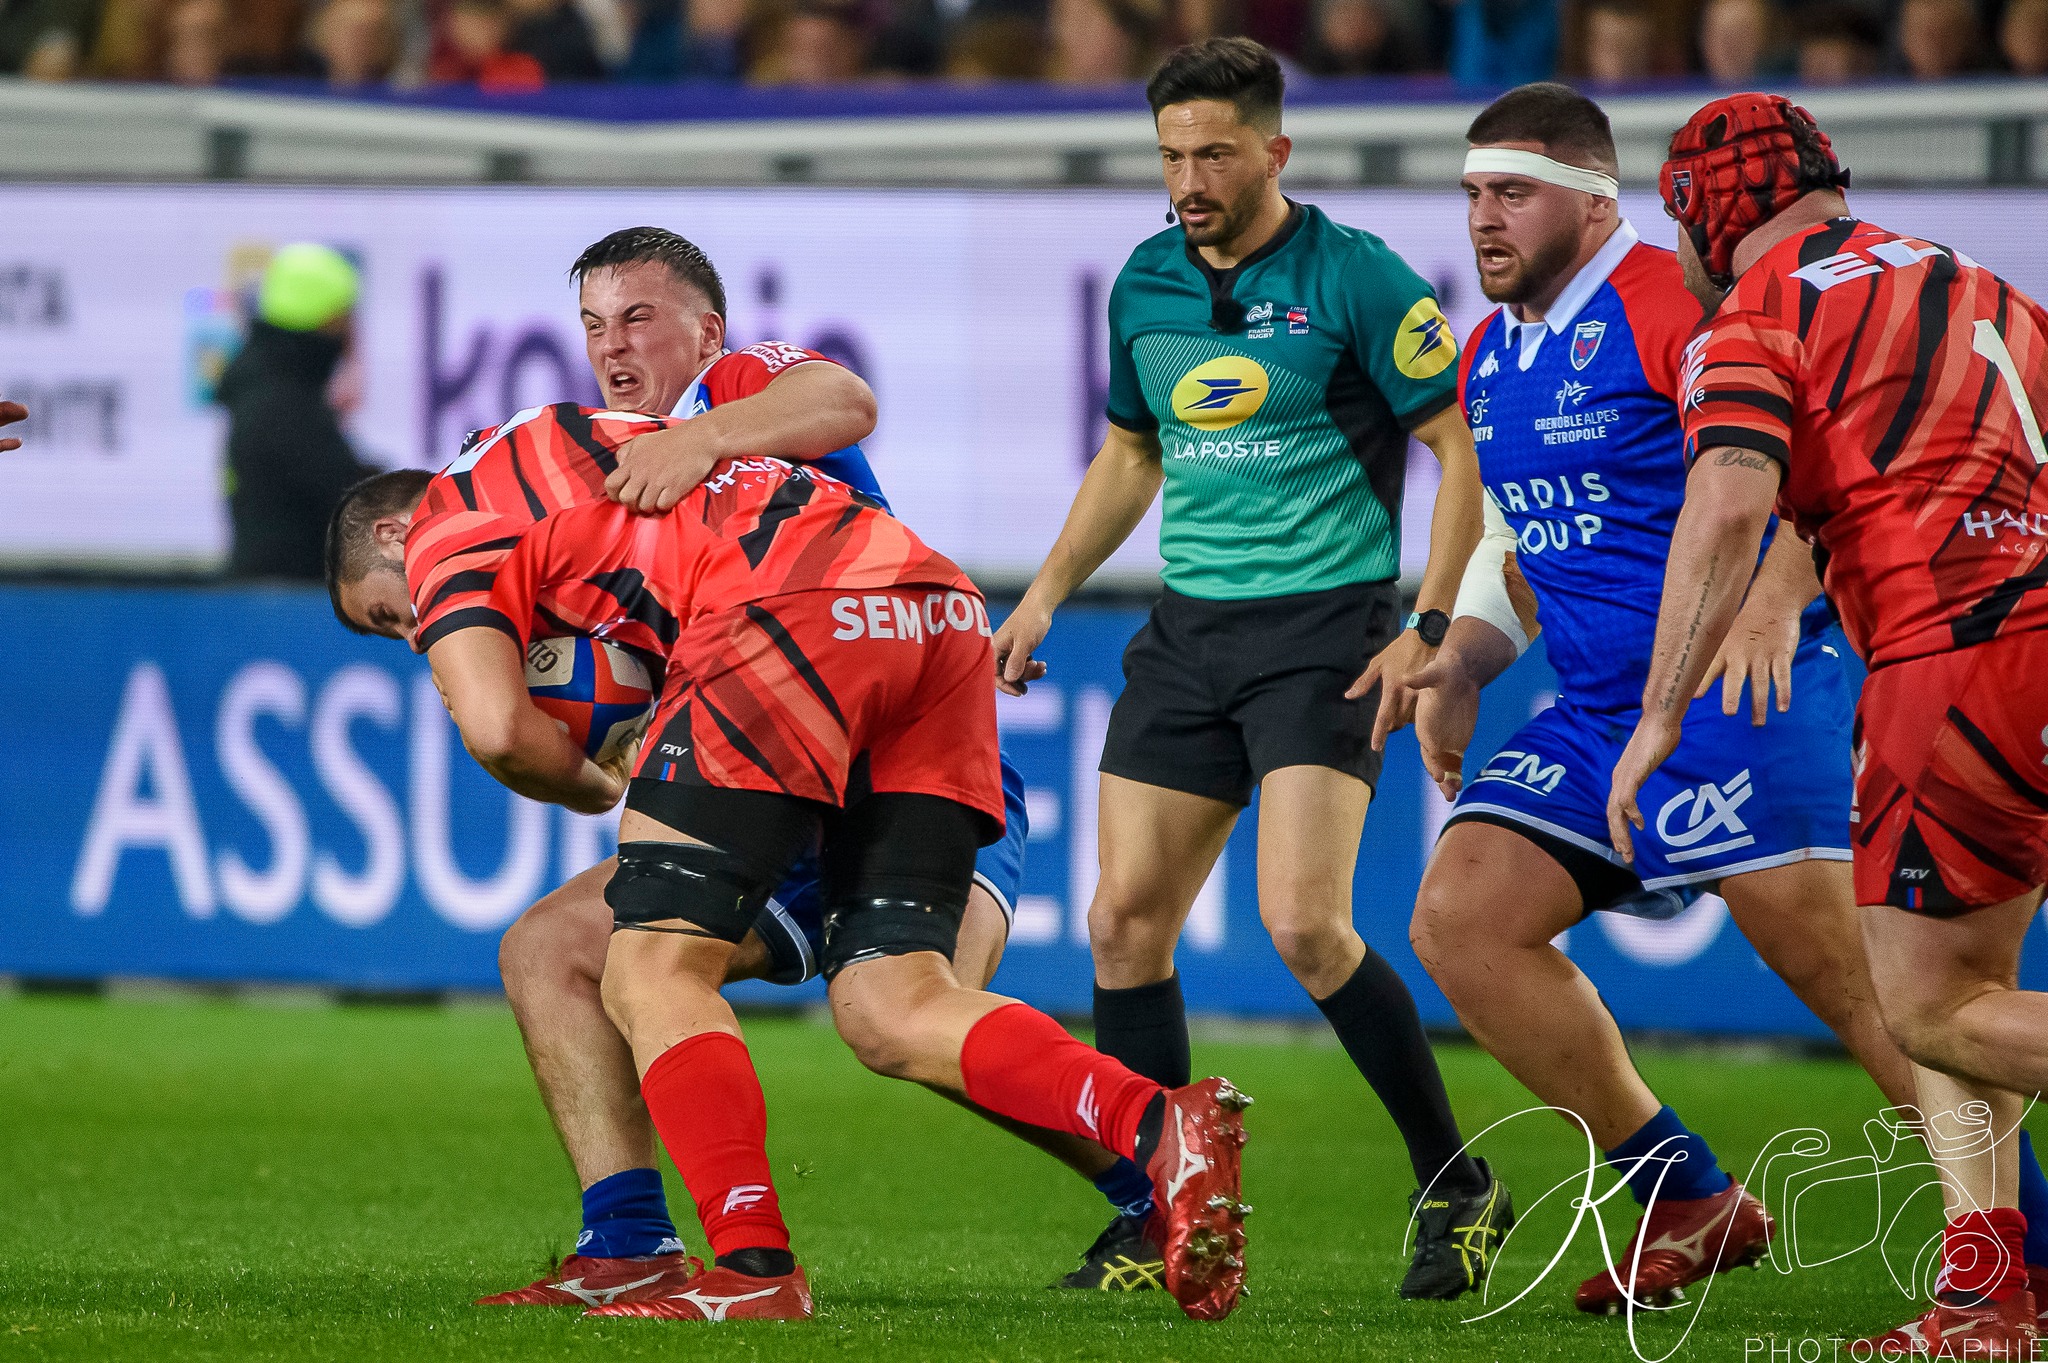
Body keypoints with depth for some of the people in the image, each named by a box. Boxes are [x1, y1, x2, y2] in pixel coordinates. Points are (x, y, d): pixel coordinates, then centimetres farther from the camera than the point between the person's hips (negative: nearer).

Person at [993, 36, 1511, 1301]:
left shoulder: (1355, 280, -10)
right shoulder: (1146, 284, 8)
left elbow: (1462, 447, -8)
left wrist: (1428, 627, -14)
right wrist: (1047, 594, 17)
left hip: (1326, 628, -6)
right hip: (1189, 629, 6)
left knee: (1305, 922, -18)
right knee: (1125, 922, -2)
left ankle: (1460, 1188, -2)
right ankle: (1152, 1227, 8)